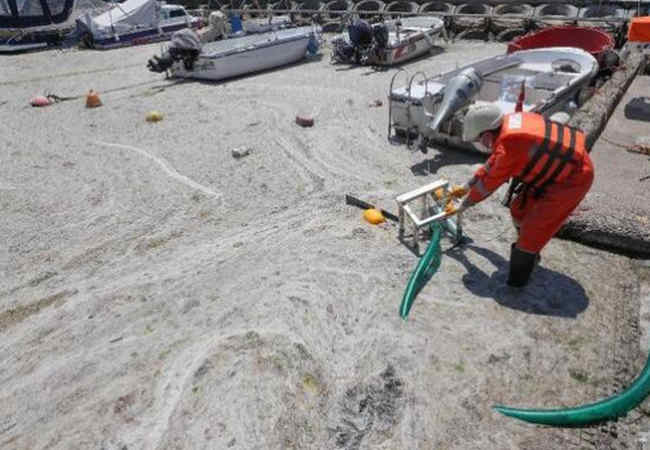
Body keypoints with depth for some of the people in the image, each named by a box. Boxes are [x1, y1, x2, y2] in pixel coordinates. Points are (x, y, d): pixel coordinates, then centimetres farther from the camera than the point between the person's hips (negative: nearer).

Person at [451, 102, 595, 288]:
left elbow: (488, 184, -15)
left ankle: (516, 282, 10)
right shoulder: (510, 121, -4)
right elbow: (492, 163, 10)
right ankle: (527, 248, 40)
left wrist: (463, 205, 1)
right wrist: (465, 187, 20)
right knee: (519, 208, 17)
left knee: (533, 228, -5)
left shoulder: (508, 148, -31)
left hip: (574, 178, -9)